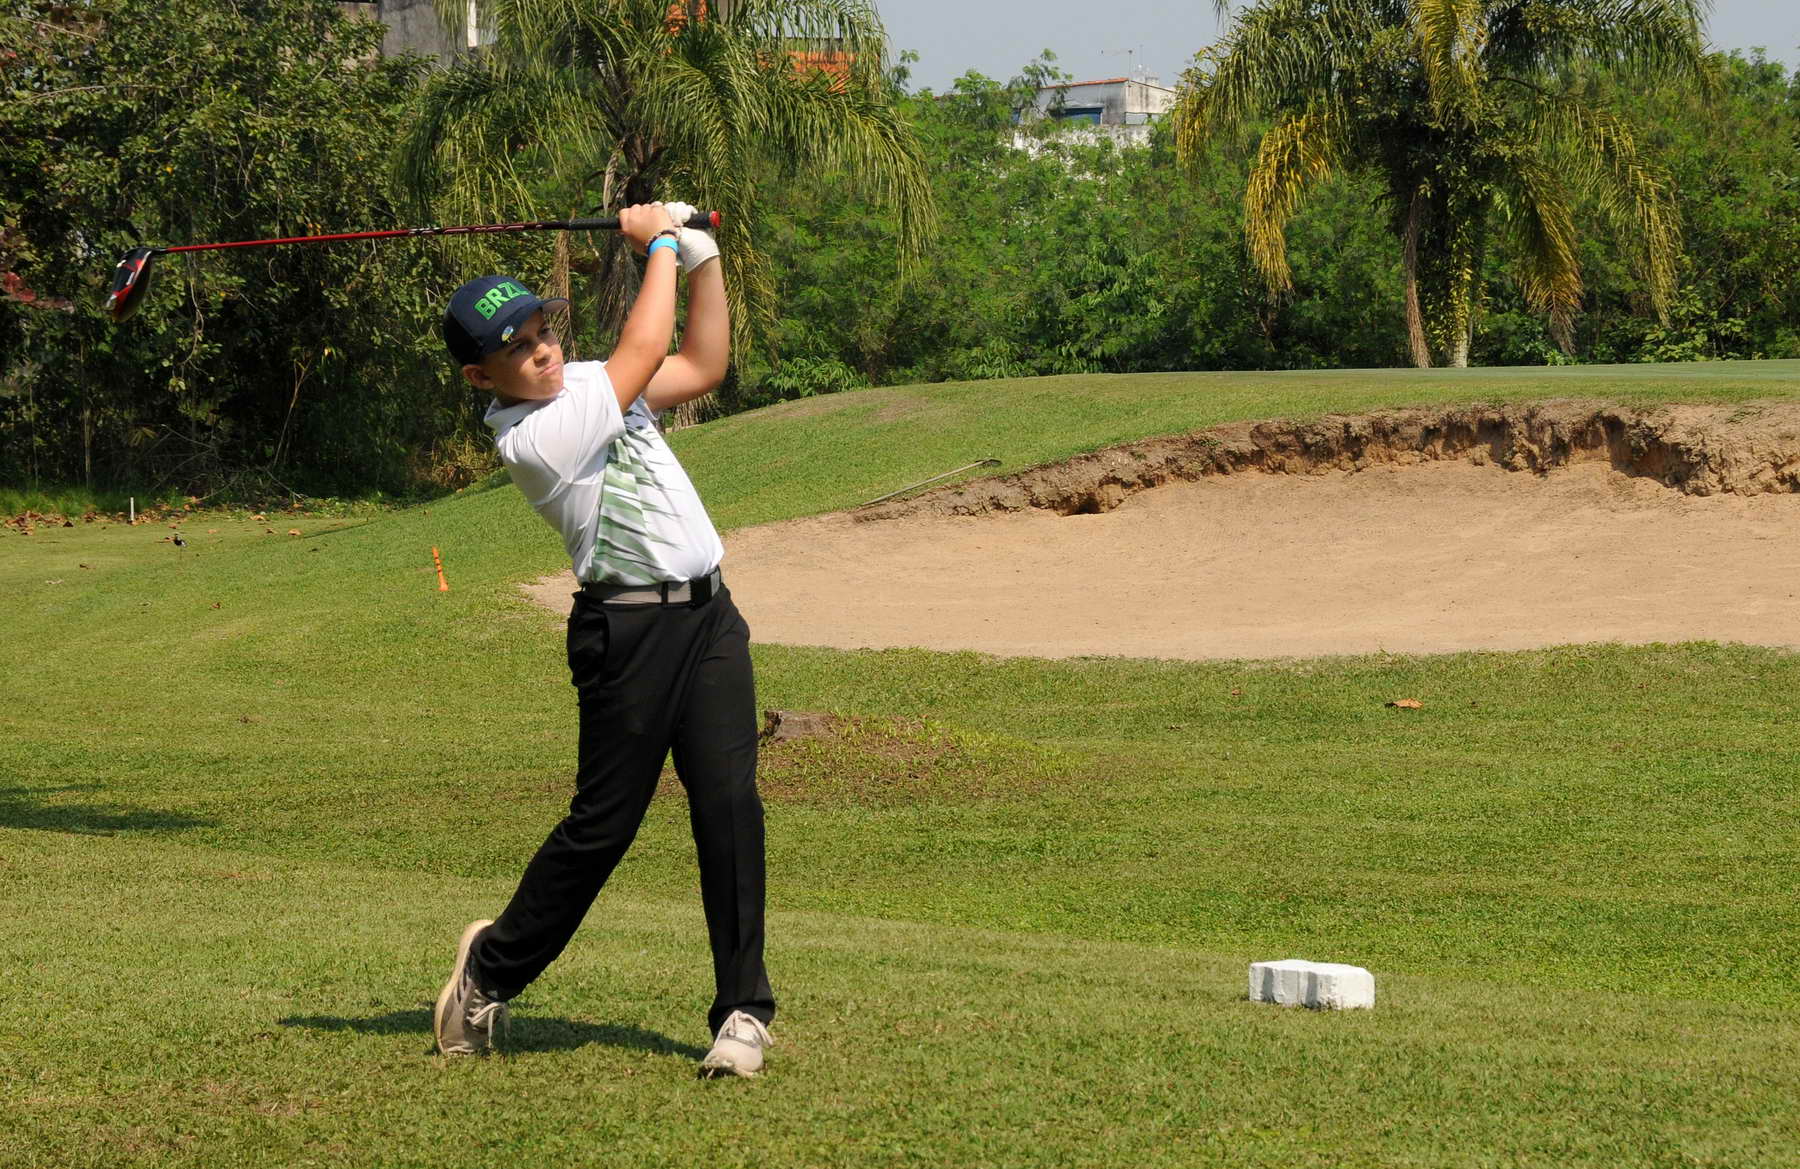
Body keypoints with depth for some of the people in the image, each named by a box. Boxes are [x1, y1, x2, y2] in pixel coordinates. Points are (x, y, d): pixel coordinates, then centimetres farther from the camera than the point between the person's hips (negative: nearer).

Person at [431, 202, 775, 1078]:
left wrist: (702, 256, 12)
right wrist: (658, 245, 5)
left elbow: (702, 366, 22)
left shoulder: (586, 385, 15)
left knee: (729, 803, -5)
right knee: (603, 823, -2)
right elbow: (646, 351, -9)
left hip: (707, 616, 7)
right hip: (628, 628, -7)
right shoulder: (531, 437, -13)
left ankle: (742, 1008, -3)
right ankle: (492, 966, 20)